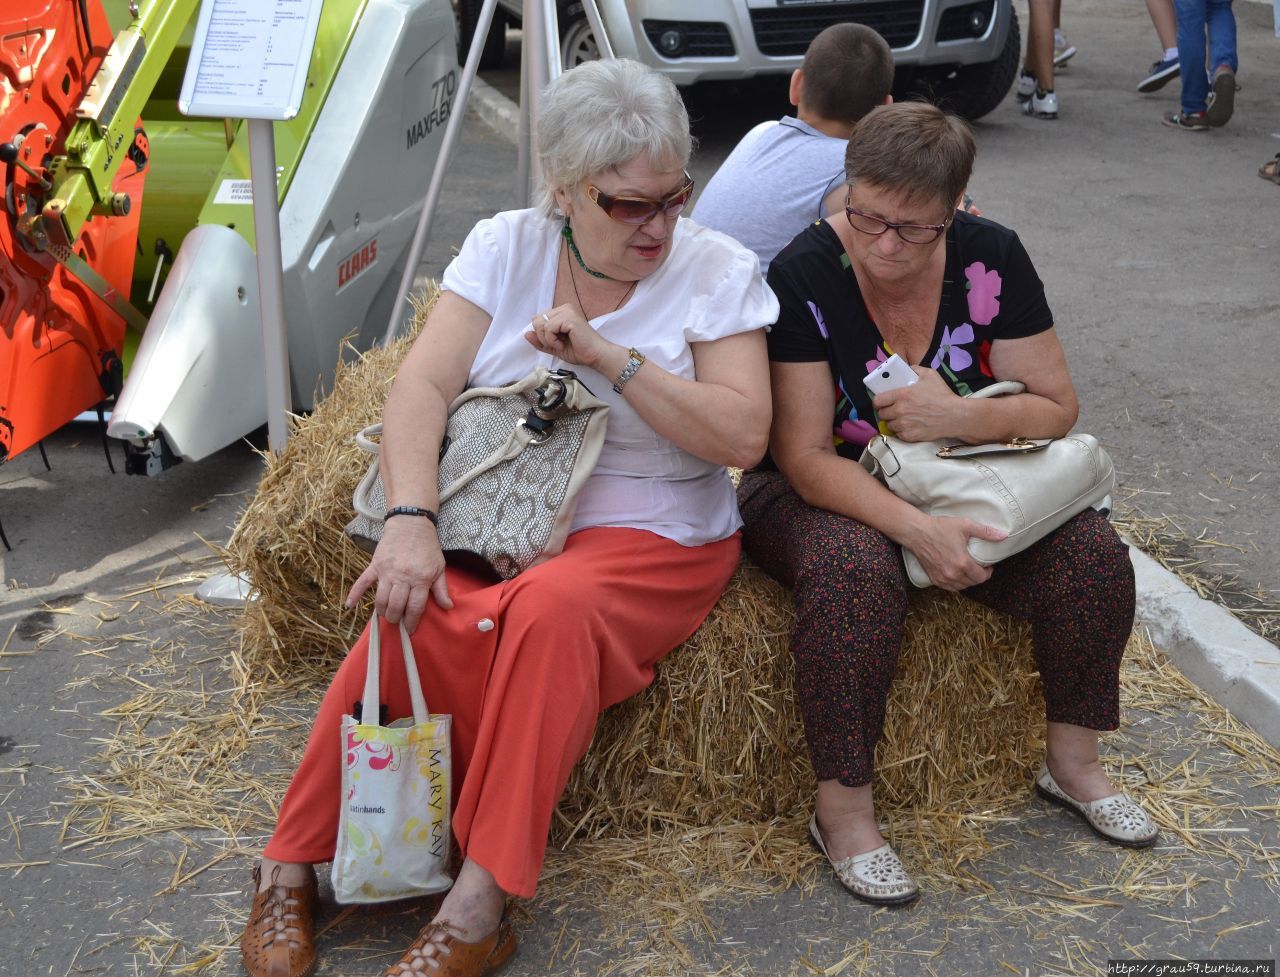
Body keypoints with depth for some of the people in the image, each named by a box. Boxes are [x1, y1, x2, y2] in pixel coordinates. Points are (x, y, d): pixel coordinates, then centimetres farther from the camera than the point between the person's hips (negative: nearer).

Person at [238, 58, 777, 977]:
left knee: (551, 611, -35)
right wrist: (411, 521, -22)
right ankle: (295, 865, -16)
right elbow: (423, 385, -5)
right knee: (419, 614, -31)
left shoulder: (717, 270, -1)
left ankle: (479, 903, -29)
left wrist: (609, 357, -18)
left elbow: (743, 436, -11)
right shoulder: (505, 247, 5)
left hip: (649, 537, -2)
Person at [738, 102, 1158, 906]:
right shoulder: (804, 276, -19)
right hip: (826, 494, -4)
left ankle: (1074, 761, 5)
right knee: (856, 571, -37)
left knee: (1093, 553, -19)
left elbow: (1058, 408, -5)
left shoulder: (992, 259, -8)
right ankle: (844, 810, -20)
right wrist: (917, 530, -35)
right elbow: (806, 459, -21)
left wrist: (963, 417, -26)